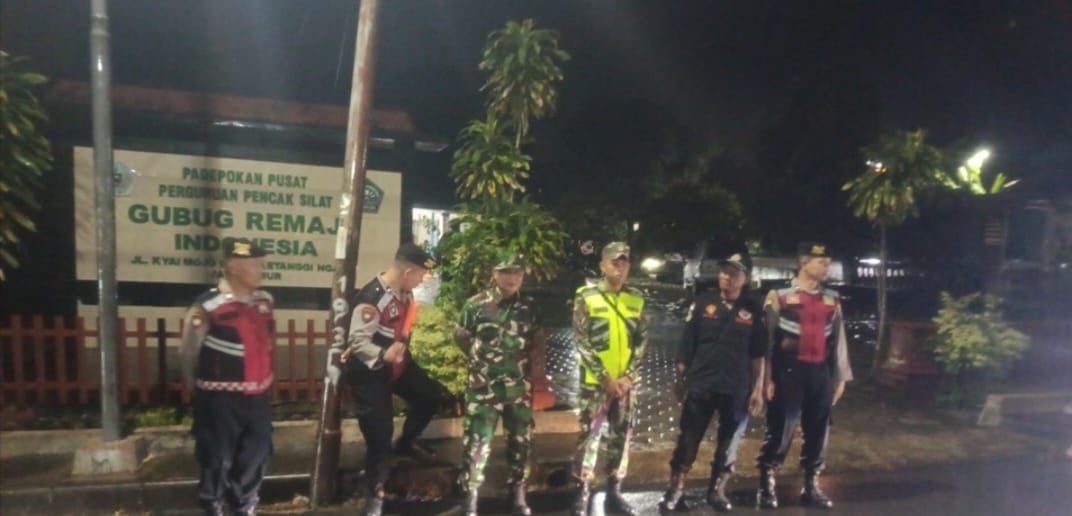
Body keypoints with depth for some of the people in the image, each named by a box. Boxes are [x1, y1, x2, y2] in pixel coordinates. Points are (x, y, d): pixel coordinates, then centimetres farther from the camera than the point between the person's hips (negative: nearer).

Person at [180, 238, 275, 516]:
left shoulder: (265, 300, 1)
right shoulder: (208, 305, -18)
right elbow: (189, 351, -7)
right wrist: (199, 387, 6)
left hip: (257, 395, 6)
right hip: (220, 397, -6)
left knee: (256, 455, 16)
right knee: (218, 459, 9)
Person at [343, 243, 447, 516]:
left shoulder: (405, 292, 0)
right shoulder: (371, 297, -28)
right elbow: (357, 341, -28)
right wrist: (383, 355, -43)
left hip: (399, 364, 8)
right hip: (370, 373, -8)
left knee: (430, 397, 15)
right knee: (379, 432, -5)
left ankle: (406, 443, 38)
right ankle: (375, 494, 13)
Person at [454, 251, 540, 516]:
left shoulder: (529, 307, 2)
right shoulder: (477, 304, -8)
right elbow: (460, 336, 5)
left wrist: (536, 375, 13)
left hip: (520, 388, 4)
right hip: (484, 388, -3)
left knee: (521, 442, 13)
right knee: (477, 443, -1)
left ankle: (518, 494, 32)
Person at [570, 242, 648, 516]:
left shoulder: (636, 299, 6)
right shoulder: (586, 297, -6)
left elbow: (642, 341, 6)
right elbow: (582, 342, -9)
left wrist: (629, 376, -5)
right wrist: (605, 378, -13)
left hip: (627, 383, 4)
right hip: (595, 382, -4)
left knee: (621, 439, 10)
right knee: (589, 438, 0)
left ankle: (614, 493, 23)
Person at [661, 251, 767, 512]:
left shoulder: (754, 310, 0)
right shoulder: (703, 304, -1)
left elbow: (758, 354, 4)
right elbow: (686, 346, 1)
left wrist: (758, 388, 2)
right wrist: (680, 380, 0)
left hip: (737, 390, 1)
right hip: (701, 386, -1)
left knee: (729, 443, 11)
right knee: (688, 439, 3)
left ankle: (717, 491, 26)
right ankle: (675, 490, 13)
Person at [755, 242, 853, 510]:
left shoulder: (832, 300, 9)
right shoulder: (779, 297, -5)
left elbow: (838, 340, 12)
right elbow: (766, 340, -6)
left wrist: (840, 377, 9)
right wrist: (767, 379, -9)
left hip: (822, 374, 5)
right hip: (789, 374, -5)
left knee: (818, 433, 12)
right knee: (780, 432, 1)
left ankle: (811, 487, 27)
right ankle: (766, 486, 15)